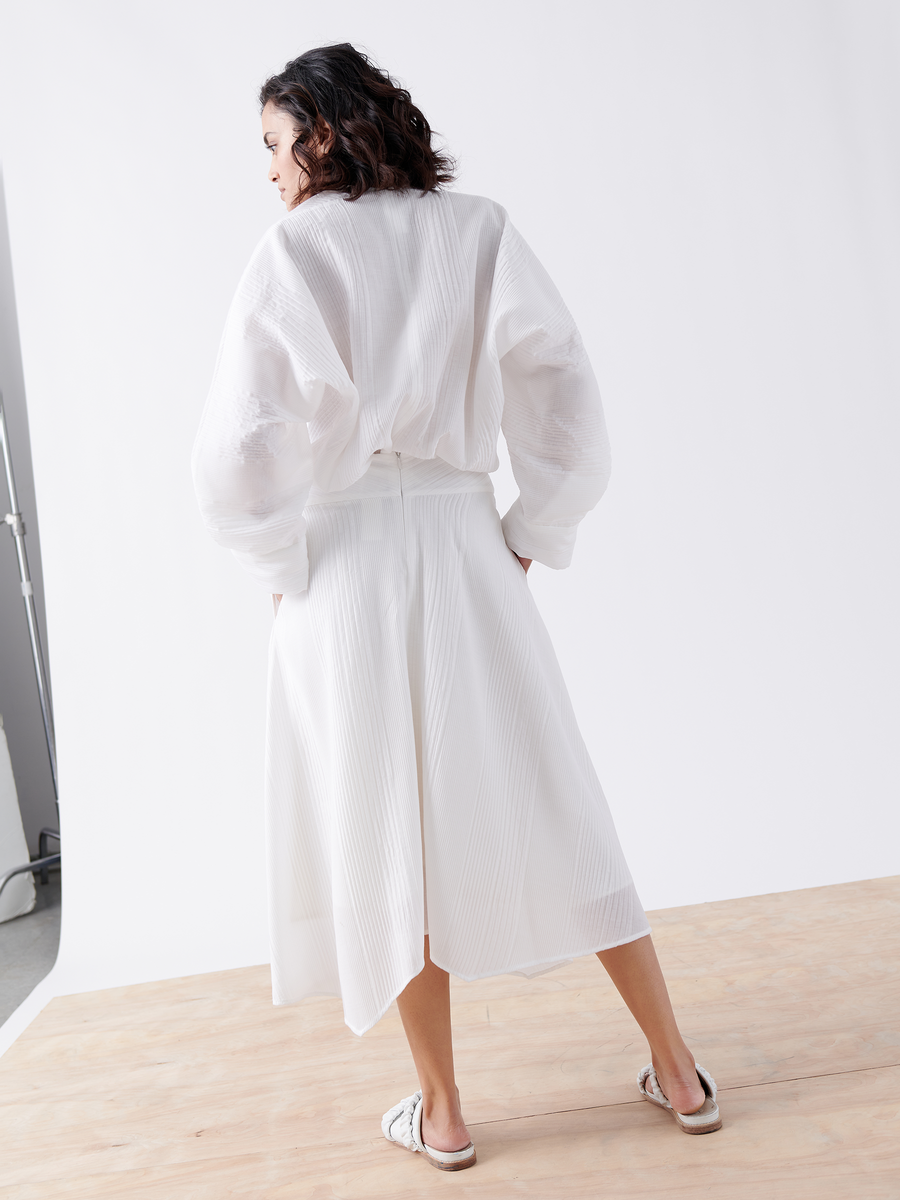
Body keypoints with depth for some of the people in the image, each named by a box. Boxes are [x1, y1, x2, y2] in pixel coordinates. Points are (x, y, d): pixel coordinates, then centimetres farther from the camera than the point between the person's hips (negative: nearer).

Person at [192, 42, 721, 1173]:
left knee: (393, 832, 9)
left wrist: (283, 567, 3)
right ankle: (678, 1072, 25)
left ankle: (441, 1112, 24)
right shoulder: (480, 234, 4)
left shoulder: (292, 254, -4)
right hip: (465, 554, 3)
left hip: (344, 564, -2)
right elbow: (567, 401, -1)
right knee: (544, 807, 12)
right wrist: (529, 540, 6)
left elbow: (235, 459, -11)